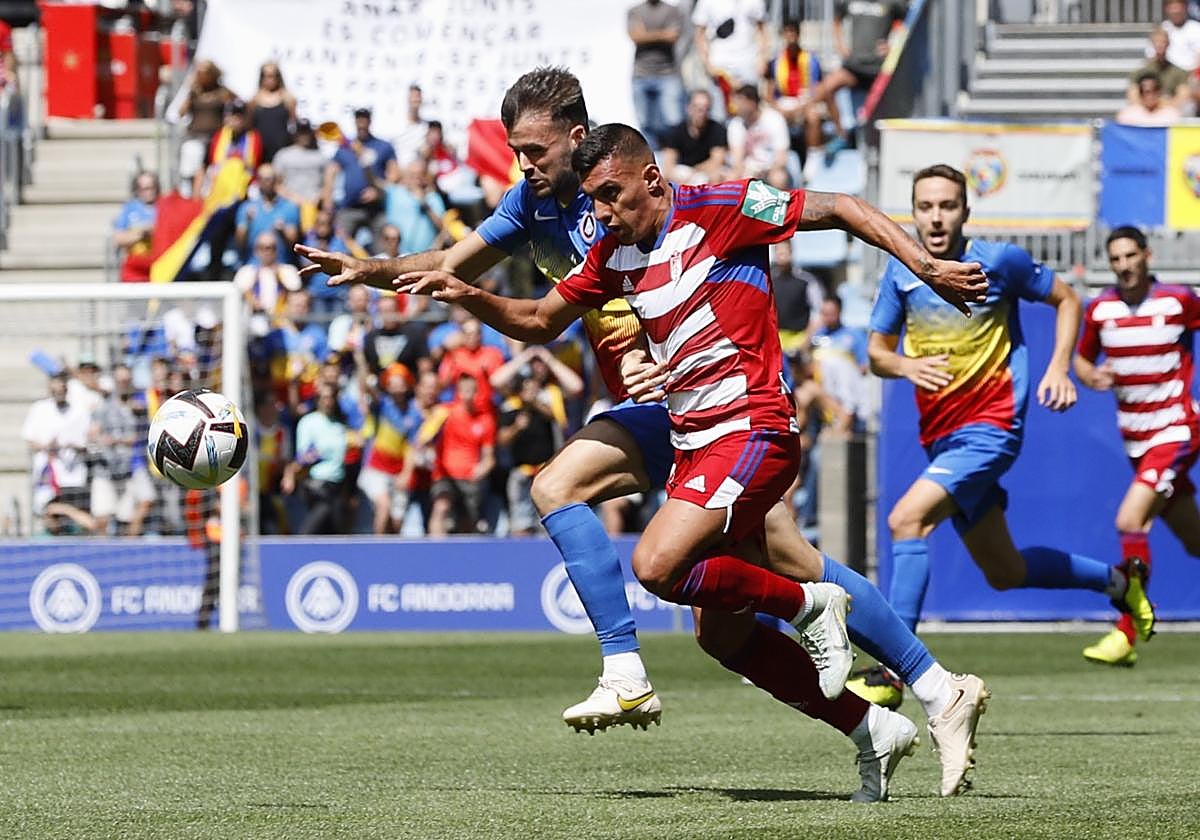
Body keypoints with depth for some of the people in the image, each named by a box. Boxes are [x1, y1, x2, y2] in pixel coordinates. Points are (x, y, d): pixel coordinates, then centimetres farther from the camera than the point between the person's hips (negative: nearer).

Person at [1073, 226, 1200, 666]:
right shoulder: (1100, 309, 1)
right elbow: (1082, 358, 15)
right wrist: (1092, 377, -8)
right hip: (1135, 438, 5)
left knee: (1130, 520, -21)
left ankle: (1126, 635, -18)